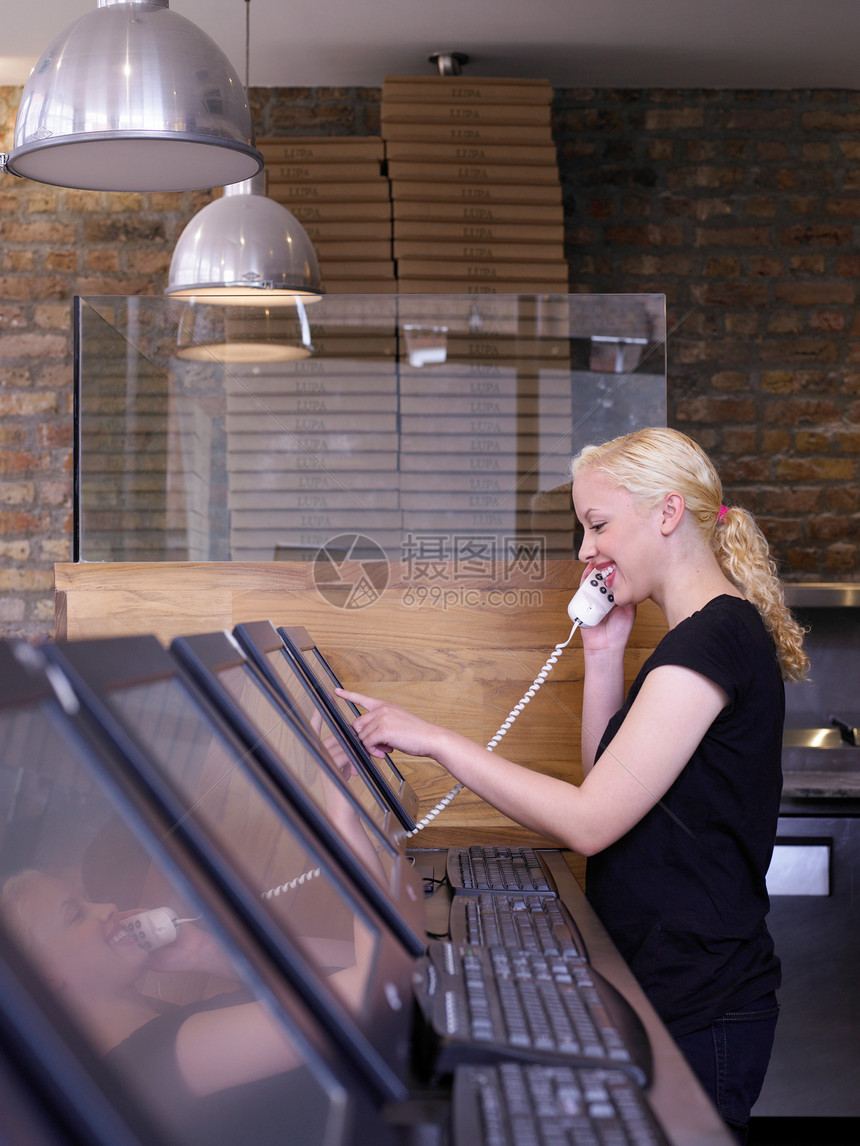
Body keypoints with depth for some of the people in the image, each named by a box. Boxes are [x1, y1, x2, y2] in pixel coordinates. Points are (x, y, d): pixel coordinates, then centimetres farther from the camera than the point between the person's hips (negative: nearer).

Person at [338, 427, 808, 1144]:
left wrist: (437, 740, -18)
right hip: (667, 985, 10)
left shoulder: (712, 640, -19)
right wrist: (605, 650, 6)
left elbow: (592, 821, -23)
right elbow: (611, 780, 16)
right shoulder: (720, 630, 13)